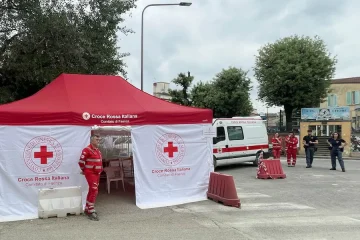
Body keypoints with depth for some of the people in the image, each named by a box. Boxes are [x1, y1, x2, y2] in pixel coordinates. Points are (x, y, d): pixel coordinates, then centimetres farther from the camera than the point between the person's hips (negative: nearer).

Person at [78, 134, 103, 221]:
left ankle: (87, 209, 27)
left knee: (92, 191, 15)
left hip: (97, 173, 9)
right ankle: (91, 211, -10)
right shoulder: (87, 150, -14)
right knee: (94, 191, -14)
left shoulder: (98, 150, 13)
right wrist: (84, 170, -3)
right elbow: (81, 162, -16)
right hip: (90, 173, -9)